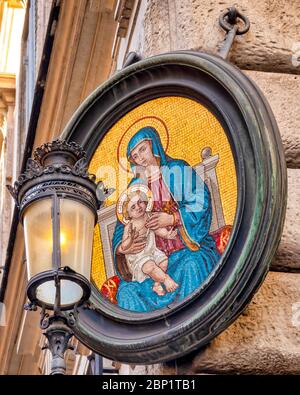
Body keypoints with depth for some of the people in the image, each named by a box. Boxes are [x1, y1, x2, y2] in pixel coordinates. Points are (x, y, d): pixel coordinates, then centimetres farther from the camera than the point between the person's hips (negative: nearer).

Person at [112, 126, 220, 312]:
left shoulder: (177, 170, 2)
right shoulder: (136, 186, 12)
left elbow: (201, 200, -8)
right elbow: (123, 225, 8)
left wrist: (173, 218, -18)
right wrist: (121, 248, -13)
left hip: (188, 249, -4)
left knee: (191, 266, -38)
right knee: (127, 291, -18)